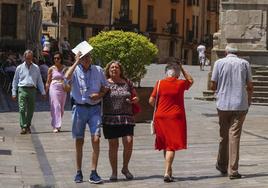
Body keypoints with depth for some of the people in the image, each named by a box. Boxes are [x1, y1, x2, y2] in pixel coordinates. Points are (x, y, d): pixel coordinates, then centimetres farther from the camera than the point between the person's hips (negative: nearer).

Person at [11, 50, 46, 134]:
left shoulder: (36, 68, 13)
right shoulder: (19, 68, 9)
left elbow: (39, 81, 17)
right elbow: (15, 81, 12)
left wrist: (43, 92, 12)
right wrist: (14, 93, 6)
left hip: (32, 90, 2)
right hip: (22, 90, -2)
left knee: (31, 110, 6)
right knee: (22, 109, -13)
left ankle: (28, 126, 19)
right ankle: (23, 127, -15)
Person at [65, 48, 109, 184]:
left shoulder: (98, 70, 6)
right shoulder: (75, 70, -1)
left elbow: (106, 87, 15)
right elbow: (67, 77, -24)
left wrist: (100, 95, -5)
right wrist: (76, 62, -20)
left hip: (95, 108, 1)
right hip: (79, 108, -1)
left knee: (96, 139, -11)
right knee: (79, 141, 7)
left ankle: (93, 173, -5)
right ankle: (79, 172, 18)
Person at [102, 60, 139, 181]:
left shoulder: (127, 83, 11)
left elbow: (135, 97, 19)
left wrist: (135, 100, -3)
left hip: (126, 118, 2)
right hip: (110, 118, -1)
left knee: (129, 142, -10)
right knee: (113, 145, 1)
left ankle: (125, 168, 11)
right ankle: (114, 172, 13)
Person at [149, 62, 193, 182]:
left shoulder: (160, 83, -3)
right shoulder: (181, 84, -3)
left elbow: (151, 101, -2)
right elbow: (190, 81, 21)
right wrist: (182, 69, 21)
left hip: (161, 117, 2)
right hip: (176, 118, -2)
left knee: (165, 145, 17)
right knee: (172, 146, -4)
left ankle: (169, 169, 28)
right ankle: (167, 172, -17)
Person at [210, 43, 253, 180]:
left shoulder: (219, 63, 0)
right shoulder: (244, 63, 1)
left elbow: (213, 86, 0)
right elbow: (250, 87, 4)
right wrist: (249, 100, 21)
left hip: (223, 104, 1)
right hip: (240, 105, -1)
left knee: (224, 135, 15)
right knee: (234, 136, -1)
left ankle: (222, 166, 27)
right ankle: (233, 170, -4)